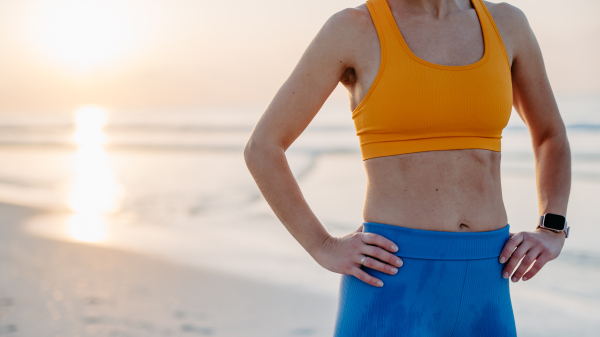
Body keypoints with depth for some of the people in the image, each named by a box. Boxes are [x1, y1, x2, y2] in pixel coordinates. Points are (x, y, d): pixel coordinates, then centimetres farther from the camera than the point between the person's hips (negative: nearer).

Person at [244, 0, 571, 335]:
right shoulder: (352, 27, -3)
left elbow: (552, 137, 22)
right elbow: (261, 149, 0)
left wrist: (552, 232, 5)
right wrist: (325, 248, -9)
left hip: (482, 285, 4)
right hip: (391, 285, -4)